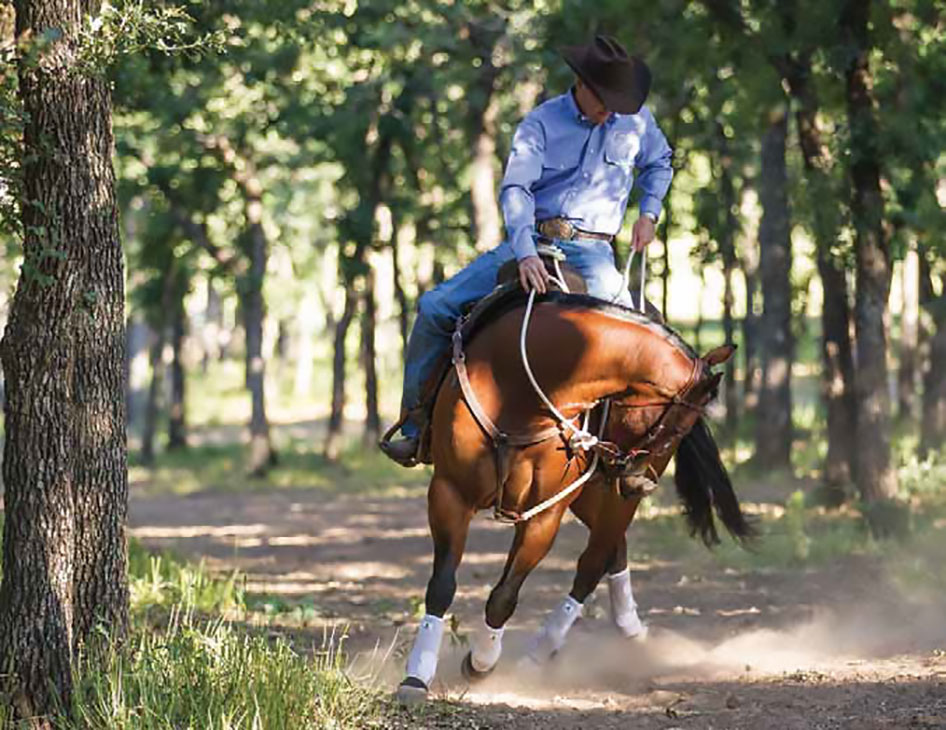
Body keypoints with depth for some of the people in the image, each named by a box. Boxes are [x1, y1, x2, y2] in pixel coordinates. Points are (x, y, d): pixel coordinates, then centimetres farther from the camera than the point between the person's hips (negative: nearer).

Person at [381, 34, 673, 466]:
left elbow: (660, 162, 27)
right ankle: (416, 428, 1)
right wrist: (525, 254, -31)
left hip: (591, 252, 0)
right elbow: (515, 190, -16)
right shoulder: (542, 122, -4)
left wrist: (649, 213, 11)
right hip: (531, 240, 0)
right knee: (435, 308, -9)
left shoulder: (637, 119, 5)